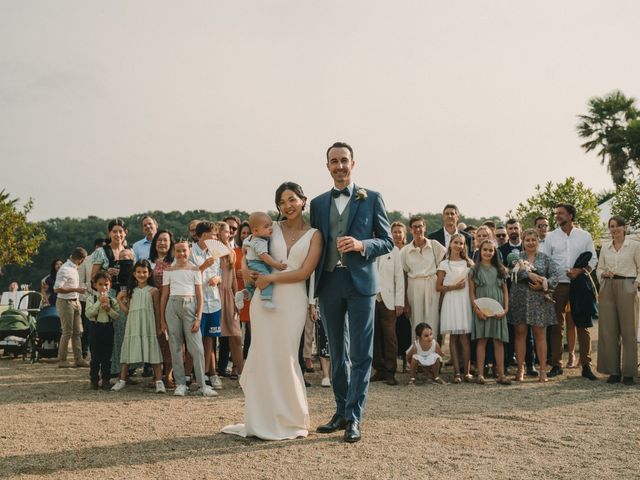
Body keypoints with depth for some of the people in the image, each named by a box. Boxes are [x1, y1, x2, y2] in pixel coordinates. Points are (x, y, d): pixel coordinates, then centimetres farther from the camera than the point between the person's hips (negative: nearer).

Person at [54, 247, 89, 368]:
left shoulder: (74, 268, 10)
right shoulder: (65, 269, -18)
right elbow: (57, 289, -24)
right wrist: (75, 289, -22)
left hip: (75, 301, 9)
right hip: (65, 302, -9)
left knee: (77, 332, 8)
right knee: (67, 332, -4)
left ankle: (79, 359, 12)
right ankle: (62, 360, 5)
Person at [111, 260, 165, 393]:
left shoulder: (153, 290, 2)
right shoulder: (131, 290, 13)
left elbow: (157, 310, 2)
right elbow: (128, 310, 12)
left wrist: (159, 327, -1)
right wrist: (120, 300, -1)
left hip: (148, 326, -4)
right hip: (133, 325, 4)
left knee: (153, 352, -5)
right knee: (127, 352, 5)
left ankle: (159, 381, -3)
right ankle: (122, 380, 12)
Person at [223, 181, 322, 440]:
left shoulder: (314, 235, 3)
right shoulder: (272, 228, 10)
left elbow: (304, 272, -6)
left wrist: (271, 278, -11)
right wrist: (247, 270, -1)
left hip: (293, 301, -2)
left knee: (285, 358, 0)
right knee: (263, 357, 3)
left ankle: (290, 420, 15)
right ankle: (262, 420, 13)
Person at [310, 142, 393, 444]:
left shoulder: (371, 199, 4)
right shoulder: (318, 203, 13)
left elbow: (387, 241, 3)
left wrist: (361, 245, -17)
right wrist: (312, 286, 5)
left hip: (360, 282, -3)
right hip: (328, 283, 4)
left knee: (360, 353, -3)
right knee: (337, 352, 12)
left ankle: (354, 418, 2)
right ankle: (341, 411, 23)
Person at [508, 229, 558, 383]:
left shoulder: (545, 258, 10)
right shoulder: (516, 256, 9)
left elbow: (555, 276, 0)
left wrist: (543, 285, -15)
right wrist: (529, 274, -19)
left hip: (539, 300, 0)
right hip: (519, 300, 0)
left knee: (540, 334, -1)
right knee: (520, 334, 2)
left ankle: (543, 370, 3)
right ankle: (520, 369, 9)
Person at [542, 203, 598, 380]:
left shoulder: (584, 236, 5)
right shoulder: (551, 237, 6)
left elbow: (593, 259, 5)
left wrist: (579, 271, -13)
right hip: (558, 285, 1)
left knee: (582, 325, -1)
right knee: (556, 326, 3)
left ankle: (586, 365, 4)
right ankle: (556, 364, 9)